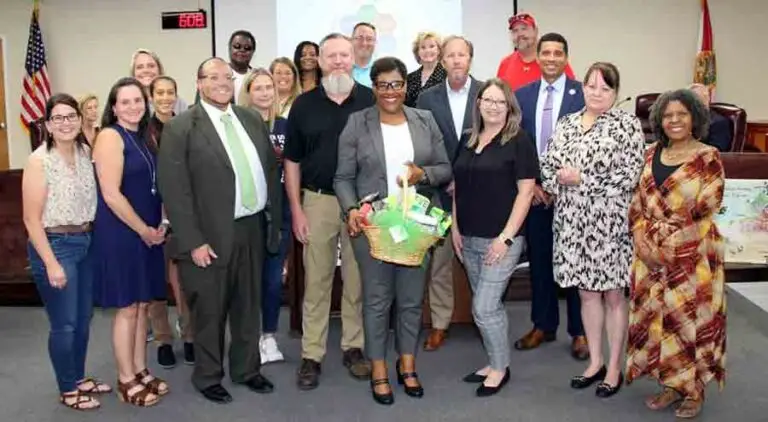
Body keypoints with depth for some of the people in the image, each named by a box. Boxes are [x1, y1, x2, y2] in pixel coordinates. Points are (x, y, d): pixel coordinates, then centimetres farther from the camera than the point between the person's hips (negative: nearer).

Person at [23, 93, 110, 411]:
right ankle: (67, 390, 21)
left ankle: (79, 378, 34)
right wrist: (51, 263, -16)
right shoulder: (39, 161, -14)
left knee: (83, 318, 16)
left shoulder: (85, 152, 3)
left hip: (86, 243, 6)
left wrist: (87, 238, 4)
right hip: (55, 245, -6)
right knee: (64, 323, 4)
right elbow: (31, 219, -14)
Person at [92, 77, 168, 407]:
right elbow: (110, 194, -19)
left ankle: (141, 372, 24)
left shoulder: (145, 138, 12)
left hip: (149, 233, 7)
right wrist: (144, 230, -13)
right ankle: (127, 381, 14)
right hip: (121, 234, -7)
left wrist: (162, 224, 2)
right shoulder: (110, 137, -11)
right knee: (127, 309, 1)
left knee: (142, 305, 13)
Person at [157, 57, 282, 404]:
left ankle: (247, 369, 34)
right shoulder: (180, 127, -8)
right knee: (209, 311, 8)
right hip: (212, 235, -5)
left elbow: (271, 171, 12)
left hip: (253, 229, 5)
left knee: (248, 305, 17)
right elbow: (174, 190, -13)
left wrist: (274, 221, 7)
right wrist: (194, 241, -17)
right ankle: (208, 376, 27)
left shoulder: (252, 120, 9)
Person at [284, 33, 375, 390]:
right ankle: (311, 356, 15)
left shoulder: (371, 101, 0)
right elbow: (292, 161, 6)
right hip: (318, 201, 1)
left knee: (358, 281, 9)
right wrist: (296, 210, 0)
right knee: (316, 282, 6)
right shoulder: (303, 104, 3)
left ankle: (354, 348, 24)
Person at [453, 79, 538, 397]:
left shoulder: (518, 140, -7)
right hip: (469, 239, 6)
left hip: (501, 239, -6)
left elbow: (525, 191, -11)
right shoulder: (468, 141, 11)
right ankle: (494, 363, 29)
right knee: (489, 306, 15)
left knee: (484, 307, -5)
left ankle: (500, 368, 15)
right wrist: (455, 228, 9)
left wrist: (506, 236, -16)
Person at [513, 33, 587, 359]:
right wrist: (530, 183, -3)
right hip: (533, 190, 3)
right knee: (538, 259, 10)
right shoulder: (522, 95, 8)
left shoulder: (582, 93, -3)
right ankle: (543, 325, 24)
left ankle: (579, 331, 17)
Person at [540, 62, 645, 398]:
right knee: (586, 292, 14)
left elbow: (630, 176, -14)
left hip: (610, 223, -5)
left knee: (613, 294, 5)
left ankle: (614, 368, 19)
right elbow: (547, 165, 12)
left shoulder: (627, 125, -5)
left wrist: (581, 179, -14)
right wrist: (559, 179, -9)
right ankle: (595, 362, 28)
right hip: (573, 222, 5)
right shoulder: (566, 123, 11)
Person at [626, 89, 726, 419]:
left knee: (692, 318, 3)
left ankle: (694, 390, 19)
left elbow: (703, 211, -13)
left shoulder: (708, 158, -6)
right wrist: (641, 241, -8)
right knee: (658, 317, 8)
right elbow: (637, 203, 7)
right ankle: (671, 384, 23)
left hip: (692, 257, -4)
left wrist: (668, 246, -14)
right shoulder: (652, 155, 9)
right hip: (651, 255, 5)